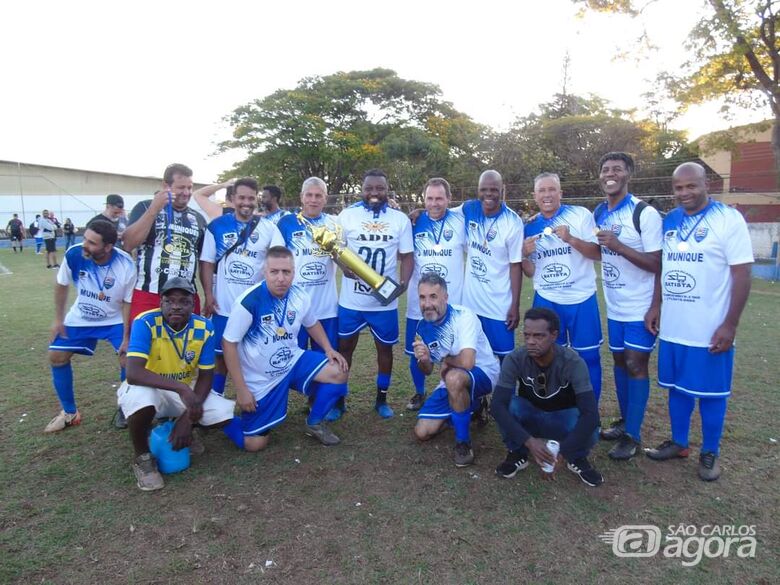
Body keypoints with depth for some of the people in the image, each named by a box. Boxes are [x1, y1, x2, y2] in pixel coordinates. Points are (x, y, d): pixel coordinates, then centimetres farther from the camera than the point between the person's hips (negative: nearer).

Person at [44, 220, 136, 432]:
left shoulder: (126, 265, -30)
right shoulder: (73, 254, -25)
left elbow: (128, 302, -17)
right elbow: (62, 285, -4)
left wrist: (126, 338, -17)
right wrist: (58, 319, 0)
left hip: (115, 320, -3)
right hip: (80, 318, 3)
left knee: (128, 359, -14)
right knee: (56, 356, 1)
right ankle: (70, 413, 19)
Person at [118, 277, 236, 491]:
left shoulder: (204, 328, -15)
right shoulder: (145, 323, -25)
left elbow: (205, 377, -9)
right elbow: (133, 373, -37)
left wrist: (188, 418, -20)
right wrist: (181, 388, -47)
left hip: (187, 390, 3)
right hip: (149, 389, -3)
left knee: (225, 414, -17)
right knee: (142, 399, -38)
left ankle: (183, 428, 17)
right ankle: (142, 457, -7)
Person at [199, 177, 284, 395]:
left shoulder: (269, 228, 0)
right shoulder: (217, 226, 0)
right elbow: (207, 262, 1)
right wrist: (208, 295, -7)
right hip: (224, 305, 0)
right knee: (221, 355, 11)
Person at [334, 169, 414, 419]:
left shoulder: (400, 219, 0)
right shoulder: (347, 215, -2)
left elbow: (407, 256, 2)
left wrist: (404, 281, -17)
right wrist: (344, 265, -18)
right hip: (351, 299, 0)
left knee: (385, 348, 12)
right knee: (344, 348, 10)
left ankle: (381, 399, 32)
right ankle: (338, 400, 27)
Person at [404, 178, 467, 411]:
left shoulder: (460, 221, -5)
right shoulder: (415, 222, 0)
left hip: (452, 302, -2)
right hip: (418, 302, 2)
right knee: (416, 353, 12)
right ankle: (419, 393, 35)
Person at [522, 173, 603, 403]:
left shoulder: (580, 214, -5)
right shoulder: (530, 227, 4)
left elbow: (598, 253, -9)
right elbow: (531, 273, 7)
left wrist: (571, 239, -23)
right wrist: (525, 255, -14)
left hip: (581, 299, -2)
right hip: (546, 301, 2)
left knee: (588, 357, 6)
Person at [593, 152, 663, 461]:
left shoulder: (645, 213, -16)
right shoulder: (598, 213, 6)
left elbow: (657, 264, -20)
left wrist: (618, 246, -28)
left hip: (641, 307, -6)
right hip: (614, 305, 7)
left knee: (636, 365, -2)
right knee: (619, 361, 14)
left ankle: (633, 435, 10)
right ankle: (625, 421, 29)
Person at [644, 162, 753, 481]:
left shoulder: (729, 219, -9)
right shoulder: (668, 222, 7)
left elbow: (742, 275, -12)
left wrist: (729, 325, -15)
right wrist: (655, 305, 7)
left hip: (710, 330, -5)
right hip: (673, 328, 5)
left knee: (711, 392, 8)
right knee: (678, 387, 16)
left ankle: (710, 453, 26)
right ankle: (678, 442, 32)